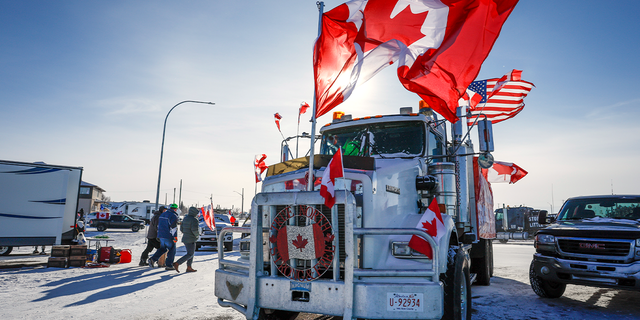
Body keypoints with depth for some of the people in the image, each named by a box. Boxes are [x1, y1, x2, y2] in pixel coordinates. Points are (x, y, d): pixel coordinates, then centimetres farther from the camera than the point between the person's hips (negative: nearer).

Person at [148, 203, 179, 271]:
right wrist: (175, 237, -19)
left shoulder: (162, 214, 14)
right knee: (172, 250, 5)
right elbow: (174, 227, -20)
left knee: (162, 249, 21)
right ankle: (168, 265, 6)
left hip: (161, 235, 8)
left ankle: (152, 259, 5)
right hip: (169, 237, -8)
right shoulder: (174, 216, -13)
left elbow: (158, 225, 21)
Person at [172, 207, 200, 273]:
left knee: (191, 253, 16)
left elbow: (181, 229, 15)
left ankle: (189, 267, 15)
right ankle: (177, 264, -12)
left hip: (185, 238, 9)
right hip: (191, 240, -9)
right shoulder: (194, 219, -16)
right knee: (190, 254, -4)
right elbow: (194, 229, -25)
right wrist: (197, 235, -6)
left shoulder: (185, 218, 12)